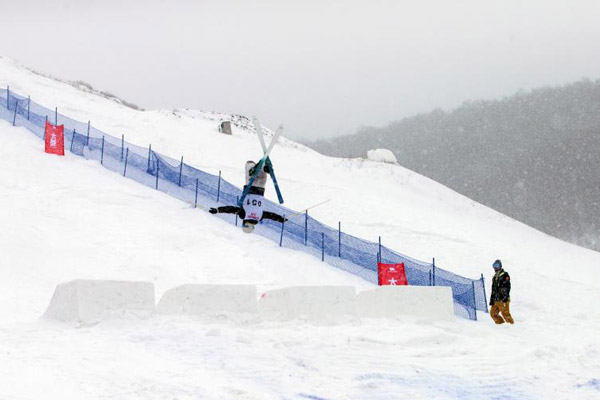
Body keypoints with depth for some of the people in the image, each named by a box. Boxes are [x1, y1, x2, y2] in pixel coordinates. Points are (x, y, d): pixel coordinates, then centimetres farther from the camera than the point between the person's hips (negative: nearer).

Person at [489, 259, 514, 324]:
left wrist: (505, 297, -21)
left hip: (503, 299, -8)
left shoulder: (504, 275, -2)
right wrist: (491, 300, 19)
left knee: (505, 313, -12)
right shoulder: (494, 277, 22)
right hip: (496, 300, 8)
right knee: (493, 313, 0)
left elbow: (507, 287, -11)